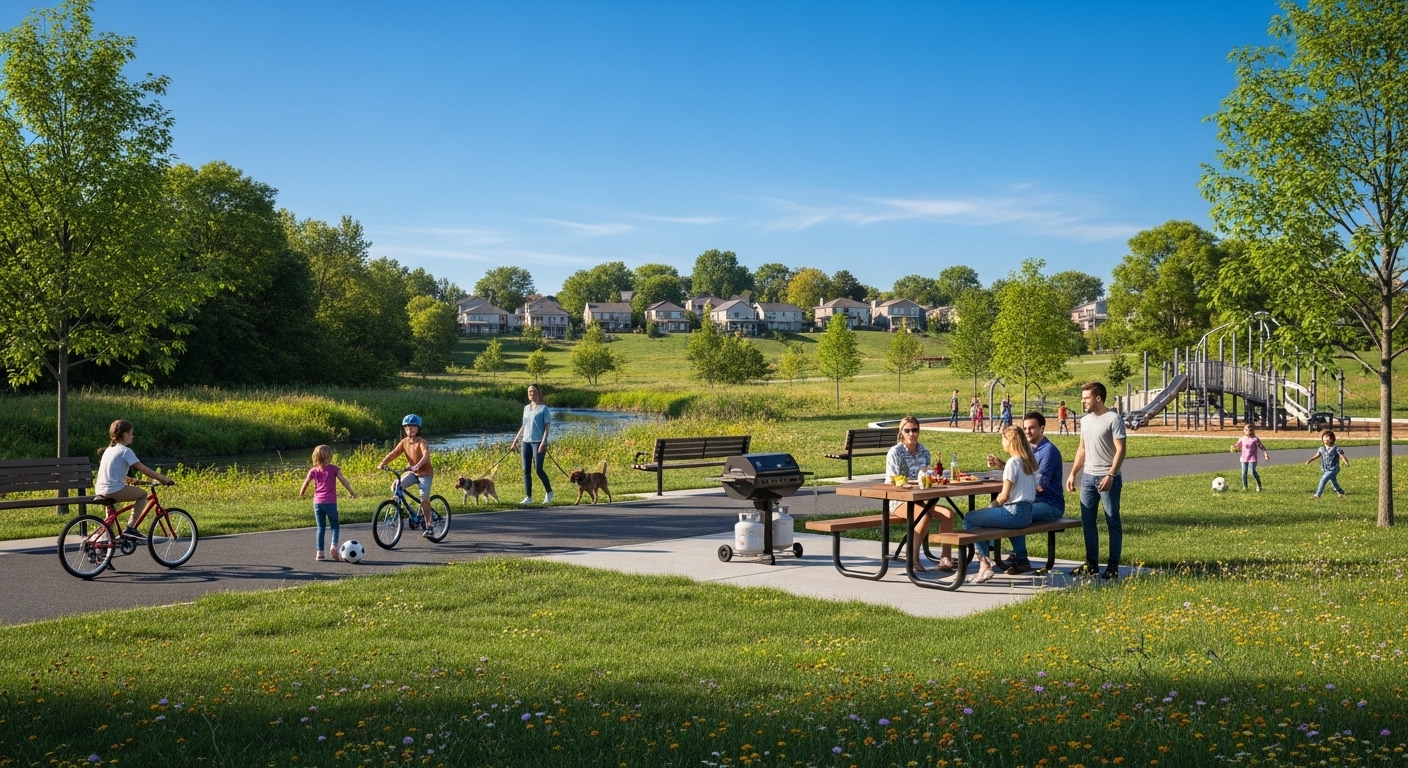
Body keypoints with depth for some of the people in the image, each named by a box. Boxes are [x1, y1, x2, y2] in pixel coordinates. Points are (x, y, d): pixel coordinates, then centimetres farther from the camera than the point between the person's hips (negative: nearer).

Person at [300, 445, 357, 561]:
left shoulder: (313, 471, 3)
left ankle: (319, 553, 7)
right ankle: (334, 546, -17)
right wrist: (351, 492, 7)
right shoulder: (333, 469, -4)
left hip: (317, 502, 2)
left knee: (321, 528, 11)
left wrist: (301, 493, 29)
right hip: (330, 502, -2)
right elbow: (344, 481, -5)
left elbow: (306, 483, 9)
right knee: (334, 526, 9)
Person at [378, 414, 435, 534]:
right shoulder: (404, 442, -1)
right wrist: (382, 464, -24)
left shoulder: (421, 442, -17)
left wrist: (418, 465, -52)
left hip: (425, 473, -6)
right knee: (395, 486, -16)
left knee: (424, 498, -18)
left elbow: (426, 455, -34)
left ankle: (429, 525, -7)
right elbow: (393, 453, -8)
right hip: (413, 472, 6)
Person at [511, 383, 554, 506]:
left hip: (538, 442, -6)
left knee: (539, 469, -8)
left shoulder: (544, 409, -2)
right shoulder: (526, 408, 15)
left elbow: (547, 427, -7)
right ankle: (528, 497, 5)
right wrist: (515, 440, 20)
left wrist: (543, 442, -17)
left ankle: (549, 492, 13)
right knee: (526, 470, 2)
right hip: (526, 442, 6)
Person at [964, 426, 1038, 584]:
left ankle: (984, 563, -1)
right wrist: (1001, 465, 14)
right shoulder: (1028, 460, 11)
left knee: (968, 519, -3)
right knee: (979, 517, 23)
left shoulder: (1013, 462, -15)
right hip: (1027, 511, 10)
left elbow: (1004, 496, -15)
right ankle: (985, 563, 15)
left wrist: (991, 506, 0)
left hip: (1014, 513, -10)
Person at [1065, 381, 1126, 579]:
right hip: (1087, 476, 7)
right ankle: (1091, 564, 15)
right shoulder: (1085, 420, 12)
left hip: (1107, 478, -7)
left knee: (1112, 522, 0)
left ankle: (1113, 566, 4)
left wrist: (1110, 475, -22)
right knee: (1087, 521, 8)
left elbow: (1120, 450, -14)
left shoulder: (1114, 419, -10)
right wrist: (1073, 474, 14)